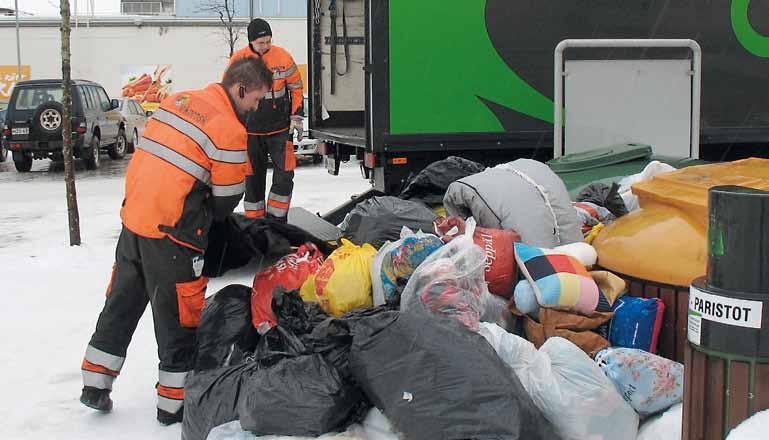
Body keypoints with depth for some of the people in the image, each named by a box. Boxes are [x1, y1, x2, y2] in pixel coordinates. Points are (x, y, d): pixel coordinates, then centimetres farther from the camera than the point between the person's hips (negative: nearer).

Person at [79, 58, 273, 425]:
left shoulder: (177, 101, 9)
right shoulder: (231, 131, -14)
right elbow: (226, 198, -7)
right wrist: (202, 222, 14)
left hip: (133, 218, 8)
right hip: (171, 234, -8)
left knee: (121, 304, 20)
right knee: (180, 316, 7)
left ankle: (95, 385, 29)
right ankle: (174, 402, 17)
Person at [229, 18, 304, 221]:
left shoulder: (283, 57, -7)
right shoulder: (238, 60, -6)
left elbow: (296, 87, 6)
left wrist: (296, 117, 1)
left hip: (280, 128, 0)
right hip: (250, 131, 0)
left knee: (285, 175, -7)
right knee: (253, 179, 7)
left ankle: (276, 219, 6)